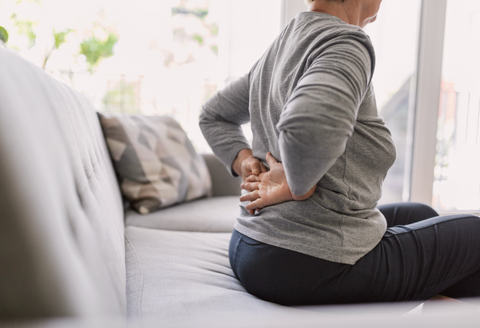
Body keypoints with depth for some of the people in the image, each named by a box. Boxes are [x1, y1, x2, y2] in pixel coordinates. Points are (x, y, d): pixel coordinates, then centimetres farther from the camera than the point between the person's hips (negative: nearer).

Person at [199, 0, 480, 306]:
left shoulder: (279, 49, 10)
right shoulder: (346, 43, -18)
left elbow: (214, 116, 22)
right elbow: (310, 126, -40)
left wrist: (246, 162, 6)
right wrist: (298, 186, -21)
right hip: (312, 266, -9)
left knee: (420, 216, 27)